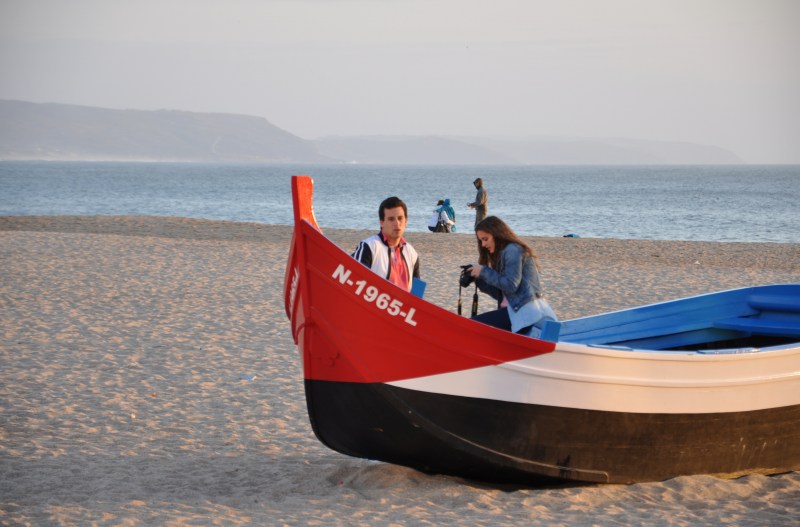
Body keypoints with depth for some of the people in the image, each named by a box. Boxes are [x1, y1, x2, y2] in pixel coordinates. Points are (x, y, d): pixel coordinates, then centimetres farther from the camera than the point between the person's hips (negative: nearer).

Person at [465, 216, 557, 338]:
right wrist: (478, 278, 8)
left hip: (525, 312, -10)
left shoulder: (512, 250, -7)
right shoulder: (503, 253, 23)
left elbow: (510, 285, -16)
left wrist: (484, 272, -8)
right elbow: (500, 293, 18)